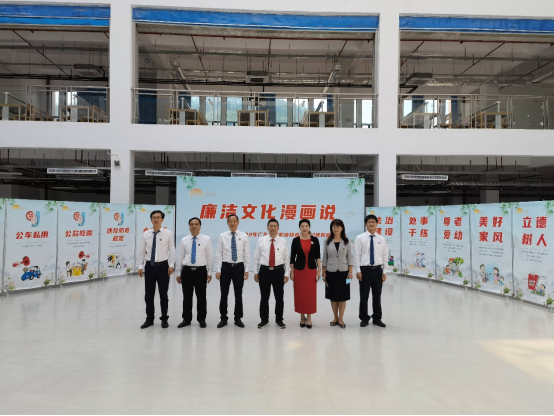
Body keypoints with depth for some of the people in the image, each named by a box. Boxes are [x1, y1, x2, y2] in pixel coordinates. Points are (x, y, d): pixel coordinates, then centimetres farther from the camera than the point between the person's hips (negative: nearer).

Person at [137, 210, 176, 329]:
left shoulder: (168, 233, -3)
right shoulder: (146, 234, 3)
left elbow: (172, 250, -4)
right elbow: (142, 251, 7)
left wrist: (171, 265, -11)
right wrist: (140, 266, 2)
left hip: (163, 266, -2)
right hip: (149, 266, 2)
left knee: (163, 294, 7)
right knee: (149, 295, 9)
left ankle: (164, 319, 20)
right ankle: (149, 319, 23)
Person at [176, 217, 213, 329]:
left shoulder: (206, 239, -1)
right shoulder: (184, 240, 5)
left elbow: (210, 256, -1)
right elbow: (180, 257, 8)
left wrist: (209, 272, -4)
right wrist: (179, 273, 6)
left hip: (201, 270, -1)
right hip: (187, 270, 2)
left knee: (201, 296, 6)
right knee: (187, 296, 9)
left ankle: (202, 319, 20)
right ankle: (186, 319, 22)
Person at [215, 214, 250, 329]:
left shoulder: (244, 236, 1)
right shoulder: (222, 236, 1)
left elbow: (247, 254, 1)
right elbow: (219, 254, -1)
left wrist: (247, 270, -4)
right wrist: (218, 270, -7)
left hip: (239, 267, 0)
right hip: (226, 267, 0)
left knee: (238, 294, 7)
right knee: (224, 294, 5)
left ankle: (238, 318, 19)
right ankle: (223, 318, 18)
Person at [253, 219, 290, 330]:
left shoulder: (283, 241, 1)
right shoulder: (261, 240, 1)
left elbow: (286, 258, 2)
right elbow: (256, 257, 5)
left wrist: (287, 273, -2)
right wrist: (255, 272, 2)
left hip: (278, 271, 0)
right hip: (264, 270, 0)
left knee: (279, 297, 8)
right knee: (264, 297, 7)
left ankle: (279, 320, 23)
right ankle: (264, 320, 21)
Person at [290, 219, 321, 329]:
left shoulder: (315, 240, 1)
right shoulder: (296, 240, -1)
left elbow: (318, 256, 2)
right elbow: (292, 257, 1)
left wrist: (319, 270, -3)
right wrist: (291, 271, -2)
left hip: (311, 269, 0)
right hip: (299, 270, 0)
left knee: (310, 293, 1)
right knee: (300, 293, 5)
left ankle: (309, 318, 12)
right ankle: (302, 317, 19)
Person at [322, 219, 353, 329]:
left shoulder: (346, 242, 0)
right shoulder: (328, 242, 2)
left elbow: (349, 258, 0)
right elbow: (324, 258, 4)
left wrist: (350, 272, -5)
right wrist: (323, 272, 0)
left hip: (343, 272, -1)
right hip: (331, 272, 1)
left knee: (342, 296, 4)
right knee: (333, 296, 8)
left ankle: (341, 319, 14)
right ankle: (335, 318, 21)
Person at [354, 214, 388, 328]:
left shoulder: (382, 239, 4)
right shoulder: (360, 238, -3)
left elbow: (385, 256, 6)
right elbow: (357, 255, -4)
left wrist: (384, 271, 1)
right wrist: (358, 270, -9)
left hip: (377, 270, 2)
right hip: (365, 269, -2)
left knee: (377, 295, 11)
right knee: (364, 296, 5)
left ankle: (377, 318, 25)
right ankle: (364, 318, 20)